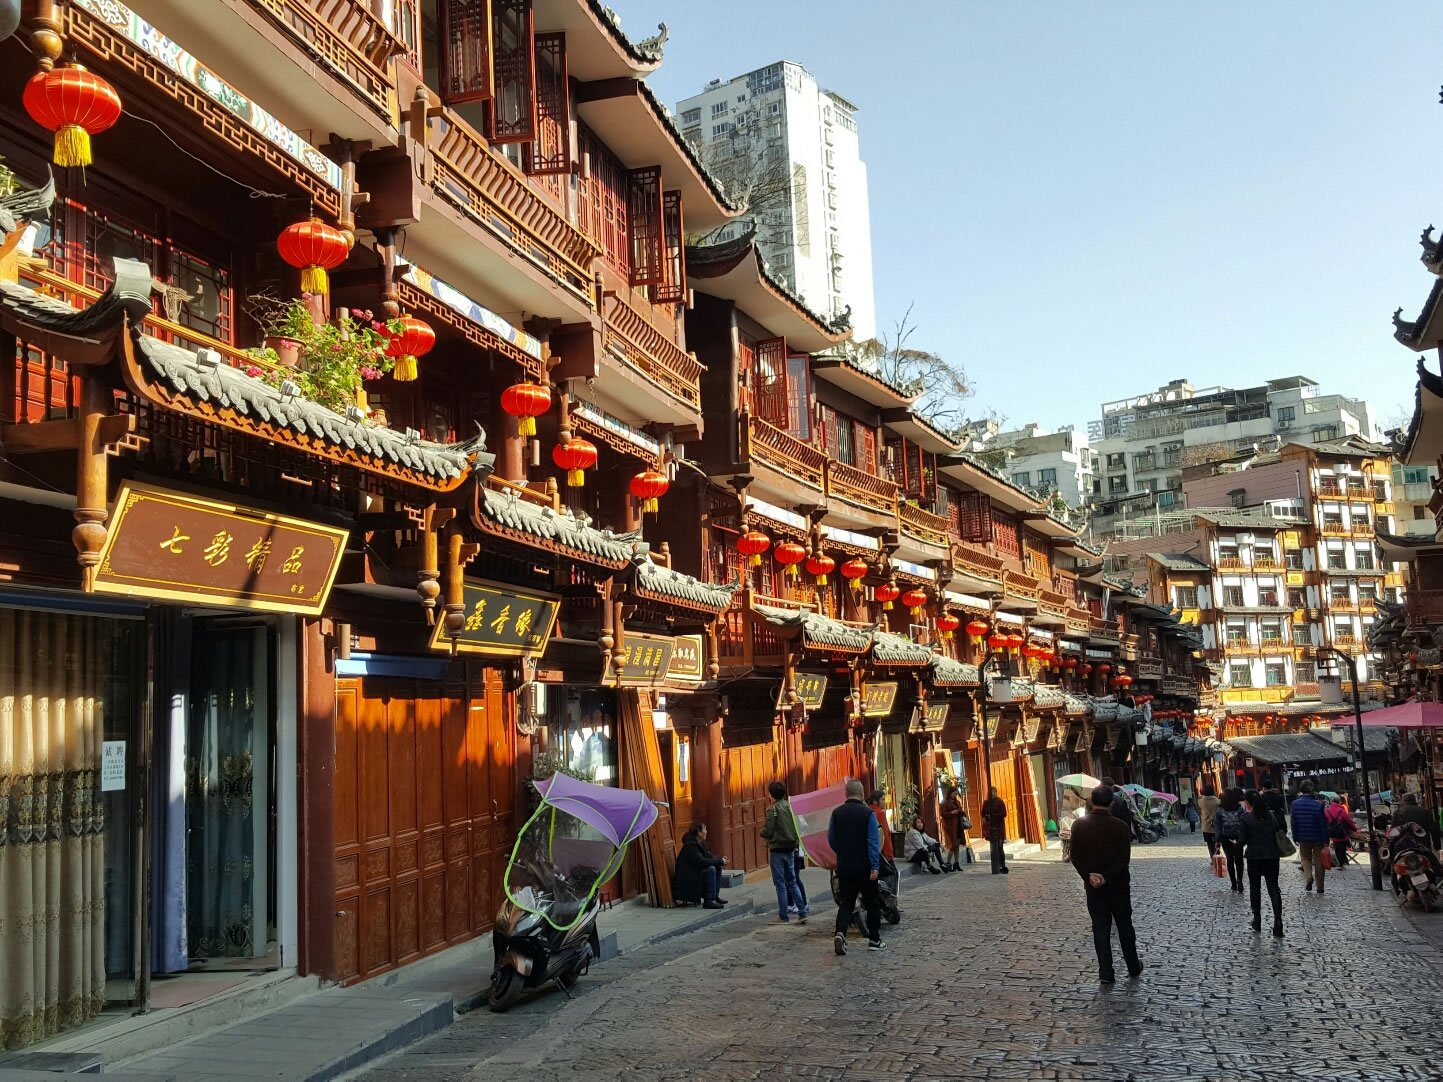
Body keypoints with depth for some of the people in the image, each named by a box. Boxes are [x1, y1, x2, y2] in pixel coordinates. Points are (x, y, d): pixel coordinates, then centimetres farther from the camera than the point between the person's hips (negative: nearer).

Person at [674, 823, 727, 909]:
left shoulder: (701, 843, 8)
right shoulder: (690, 845, -22)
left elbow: (709, 857, 11)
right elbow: (701, 861, -30)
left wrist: (720, 859, -9)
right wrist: (719, 861, -23)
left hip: (696, 872, 10)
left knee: (718, 867, 4)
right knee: (710, 869, -25)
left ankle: (715, 896, 7)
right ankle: (708, 901, -23)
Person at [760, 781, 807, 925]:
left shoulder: (773, 809, -14)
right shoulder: (791, 806, 4)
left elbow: (767, 832, -16)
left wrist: (762, 830, 5)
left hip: (778, 850, -6)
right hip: (791, 849, 6)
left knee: (780, 883, 1)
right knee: (792, 882, 14)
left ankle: (783, 916, 4)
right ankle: (802, 913, 9)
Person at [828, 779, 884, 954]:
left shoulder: (836, 813, 0)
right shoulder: (868, 813, -9)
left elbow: (831, 839, 7)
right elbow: (873, 841, -14)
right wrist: (875, 866, -14)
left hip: (844, 867, 3)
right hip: (865, 866, -3)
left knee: (846, 903, 7)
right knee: (872, 903, 12)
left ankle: (840, 932, -16)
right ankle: (874, 940, 16)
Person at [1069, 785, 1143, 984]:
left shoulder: (1079, 825, -7)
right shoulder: (1120, 826, -12)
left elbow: (1076, 857, -8)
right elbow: (1123, 858, -15)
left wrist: (1089, 876, -11)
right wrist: (1107, 877, -15)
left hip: (1093, 885, 1)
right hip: (1118, 885, -1)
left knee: (1100, 927, 5)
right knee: (1124, 925, 15)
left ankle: (1105, 972, 3)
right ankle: (1133, 966, 27)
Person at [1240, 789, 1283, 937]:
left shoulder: (1246, 817, -12)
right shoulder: (1272, 814, -1)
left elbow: (1244, 839, -11)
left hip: (1254, 856, -2)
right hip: (1272, 855, 2)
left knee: (1255, 887, 14)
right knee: (1273, 887, 4)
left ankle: (1257, 921, 19)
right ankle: (1278, 922, -7)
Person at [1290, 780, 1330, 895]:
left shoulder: (1295, 804, -7)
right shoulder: (1318, 804, -14)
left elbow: (1294, 822, -2)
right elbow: (1323, 824, -12)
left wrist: (1295, 837, 7)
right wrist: (1326, 840, -6)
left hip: (1303, 838, 1)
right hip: (1318, 838, -1)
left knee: (1305, 858, 19)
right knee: (1318, 861, 10)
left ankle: (1308, 876, -7)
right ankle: (1320, 887, 15)